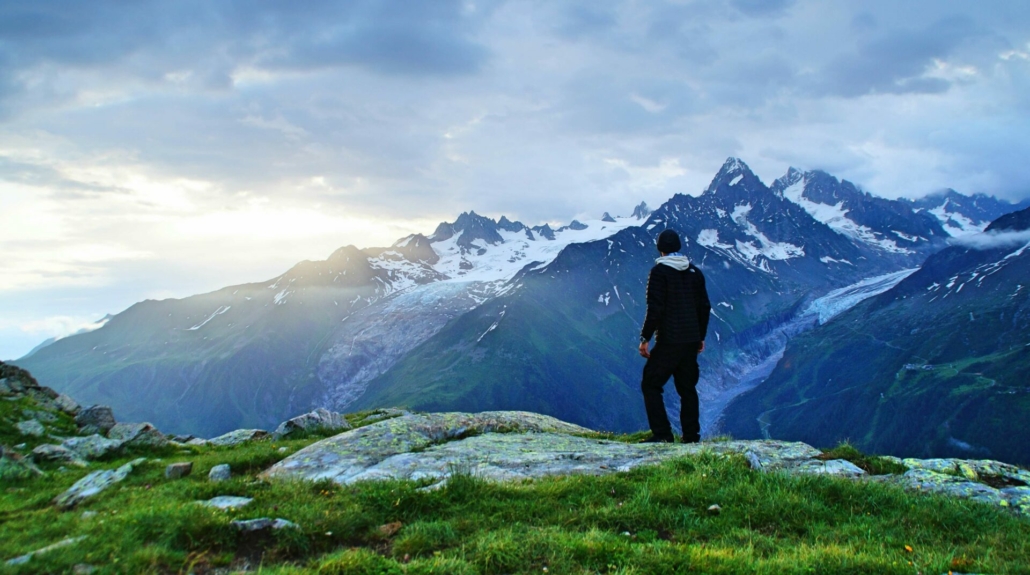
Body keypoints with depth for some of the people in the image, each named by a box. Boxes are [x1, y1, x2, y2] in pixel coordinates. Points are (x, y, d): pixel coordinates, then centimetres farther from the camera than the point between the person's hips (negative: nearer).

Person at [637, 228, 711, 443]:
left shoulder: (659, 271, -9)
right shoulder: (694, 272, 11)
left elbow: (655, 308, -16)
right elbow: (705, 307, 14)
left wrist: (645, 338, -10)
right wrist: (701, 336, 23)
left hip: (668, 342, -6)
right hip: (691, 341, 6)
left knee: (650, 384, 1)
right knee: (687, 387, 14)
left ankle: (662, 433, -7)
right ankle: (691, 435, 12)